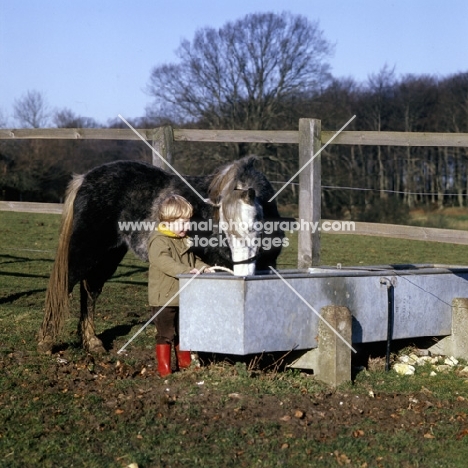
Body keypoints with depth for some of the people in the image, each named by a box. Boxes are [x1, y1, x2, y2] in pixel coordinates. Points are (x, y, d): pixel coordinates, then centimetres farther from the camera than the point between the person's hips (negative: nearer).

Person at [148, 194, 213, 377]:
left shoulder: (183, 240, 13)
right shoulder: (159, 241, -17)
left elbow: (192, 259, 25)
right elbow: (164, 262, -32)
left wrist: (203, 267, 6)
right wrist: (187, 270, -39)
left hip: (183, 297, 9)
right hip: (164, 298, -9)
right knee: (166, 334, -4)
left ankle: (185, 363, 31)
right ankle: (164, 369, 2)